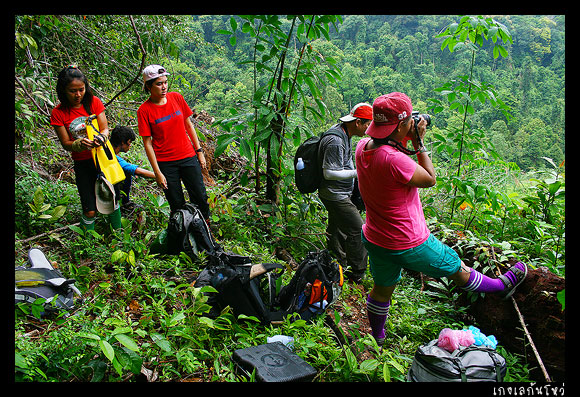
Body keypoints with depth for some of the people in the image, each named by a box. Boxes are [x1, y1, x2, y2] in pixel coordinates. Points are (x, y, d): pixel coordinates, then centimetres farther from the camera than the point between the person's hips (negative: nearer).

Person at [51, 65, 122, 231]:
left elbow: (105, 128, -6)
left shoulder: (93, 102, -4)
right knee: (90, 211, -4)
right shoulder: (58, 113, -8)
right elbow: (65, 143, -6)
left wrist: (101, 137, -30)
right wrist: (80, 144, -29)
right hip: (82, 164, -1)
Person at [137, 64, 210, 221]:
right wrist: (157, 172, -10)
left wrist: (199, 151, 7)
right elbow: (147, 143, -7)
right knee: (177, 205, 6)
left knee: (200, 198, 6)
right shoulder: (144, 110, -9)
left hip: (188, 157, 3)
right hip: (166, 164, -3)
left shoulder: (176, 98, 0)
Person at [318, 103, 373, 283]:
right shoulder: (335, 141, -27)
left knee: (337, 229, 20)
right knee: (358, 231, -6)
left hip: (339, 194, 11)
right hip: (335, 195, -11)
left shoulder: (343, 134, 7)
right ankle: (358, 274, 6)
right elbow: (329, 173, -27)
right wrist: (357, 173, -25)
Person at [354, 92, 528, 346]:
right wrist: (419, 143, -13)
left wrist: (407, 142, 2)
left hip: (374, 240, 7)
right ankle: (503, 286, 43)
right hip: (410, 244, -7)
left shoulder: (362, 147, -8)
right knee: (458, 270, 19)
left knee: (382, 289, 27)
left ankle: (376, 338, 46)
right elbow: (430, 179, -16)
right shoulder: (394, 159, -33)